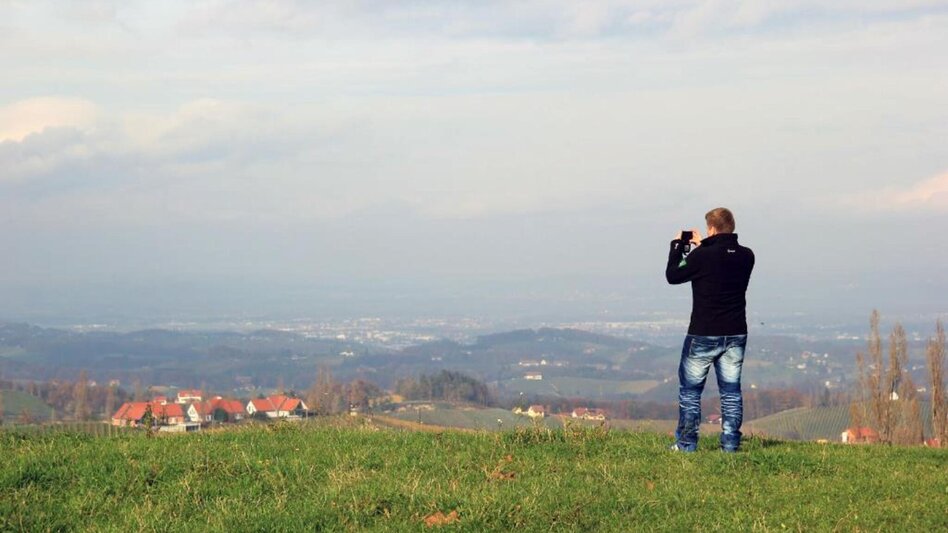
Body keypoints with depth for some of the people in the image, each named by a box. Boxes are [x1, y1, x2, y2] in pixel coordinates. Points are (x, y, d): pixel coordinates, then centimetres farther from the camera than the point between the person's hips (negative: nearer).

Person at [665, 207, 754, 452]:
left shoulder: (702, 256, -17)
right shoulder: (746, 256, -1)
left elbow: (672, 275, -2)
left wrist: (677, 246, 11)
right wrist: (702, 247, 22)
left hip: (703, 335, -4)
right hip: (736, 334, 4)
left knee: (690, 390, 7)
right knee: (731, 391, 10)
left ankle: (686, 443, 7)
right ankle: (731, 443, 7)